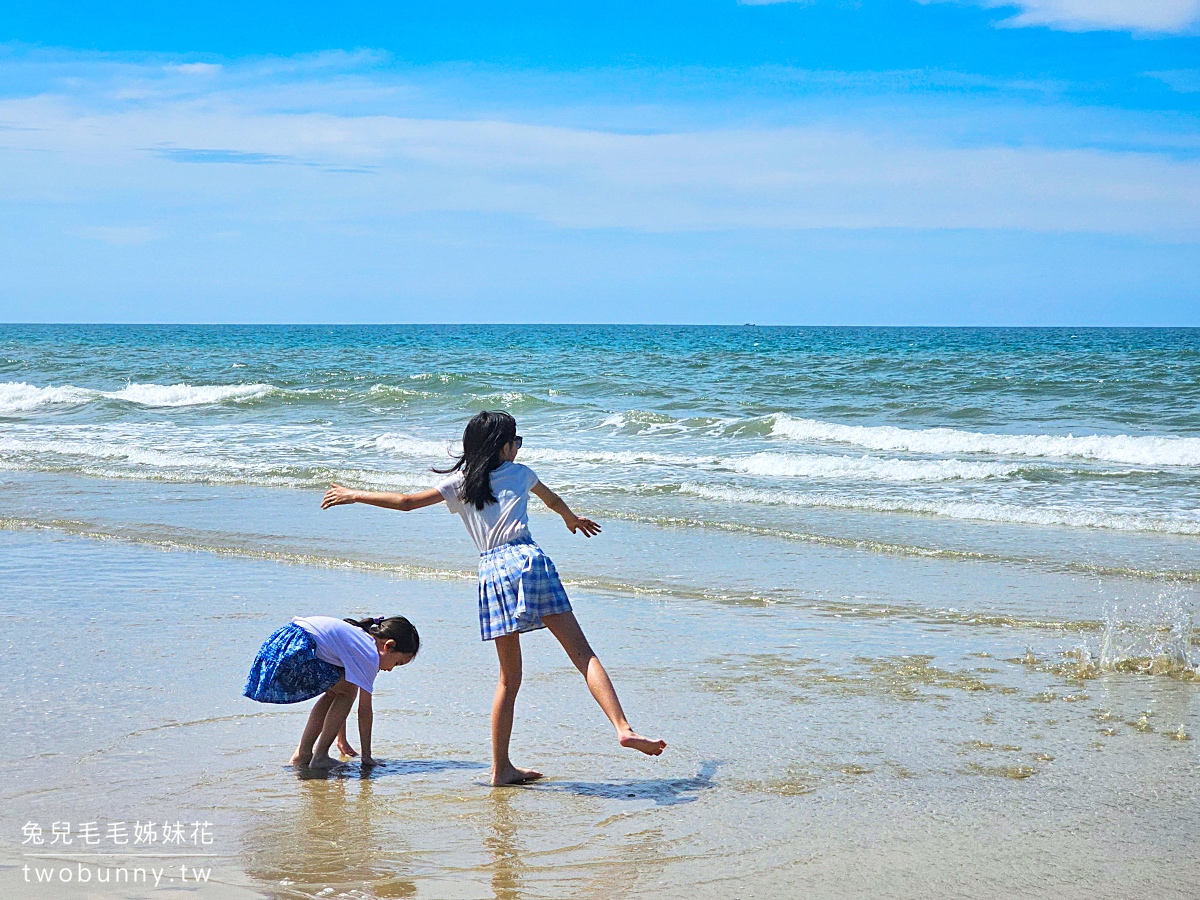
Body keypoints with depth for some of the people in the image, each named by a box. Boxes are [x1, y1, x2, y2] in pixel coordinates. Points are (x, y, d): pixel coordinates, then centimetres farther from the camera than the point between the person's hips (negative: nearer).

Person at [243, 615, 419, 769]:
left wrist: (342, 740, 39)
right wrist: (366, 756, 10)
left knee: (335, 692, 21)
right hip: (295, 652, -10)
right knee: (348, 691, 4)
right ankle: (320, 757, 4)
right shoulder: (370, 655, -1)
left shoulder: (357, 638, 26)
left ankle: (302, 755, 22)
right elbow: (365, 709, 1)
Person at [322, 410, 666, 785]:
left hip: (491, 571, 2)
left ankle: (501, 768, 11)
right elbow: (553, 500, 38)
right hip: (528, 558, -2)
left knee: (509, 677, 10)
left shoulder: (460, 484, 16)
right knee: (582, 652, -4)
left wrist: (353, 495, 28)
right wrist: (572, 519, 60)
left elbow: (407, 502, 14)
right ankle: (623, 728, -20)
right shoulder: (519, 472, 18)